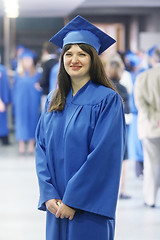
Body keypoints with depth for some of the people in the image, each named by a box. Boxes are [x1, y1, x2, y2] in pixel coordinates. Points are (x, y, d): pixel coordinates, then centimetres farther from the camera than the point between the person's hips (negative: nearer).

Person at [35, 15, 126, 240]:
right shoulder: (54, 100, 9)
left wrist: (73, 199, -17)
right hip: (57, 205, 5)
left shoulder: (107, 100, -9)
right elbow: (42, 148, 6)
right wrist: (48, 195, -7)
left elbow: (105, 154, -15)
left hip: (89, 206, -5)